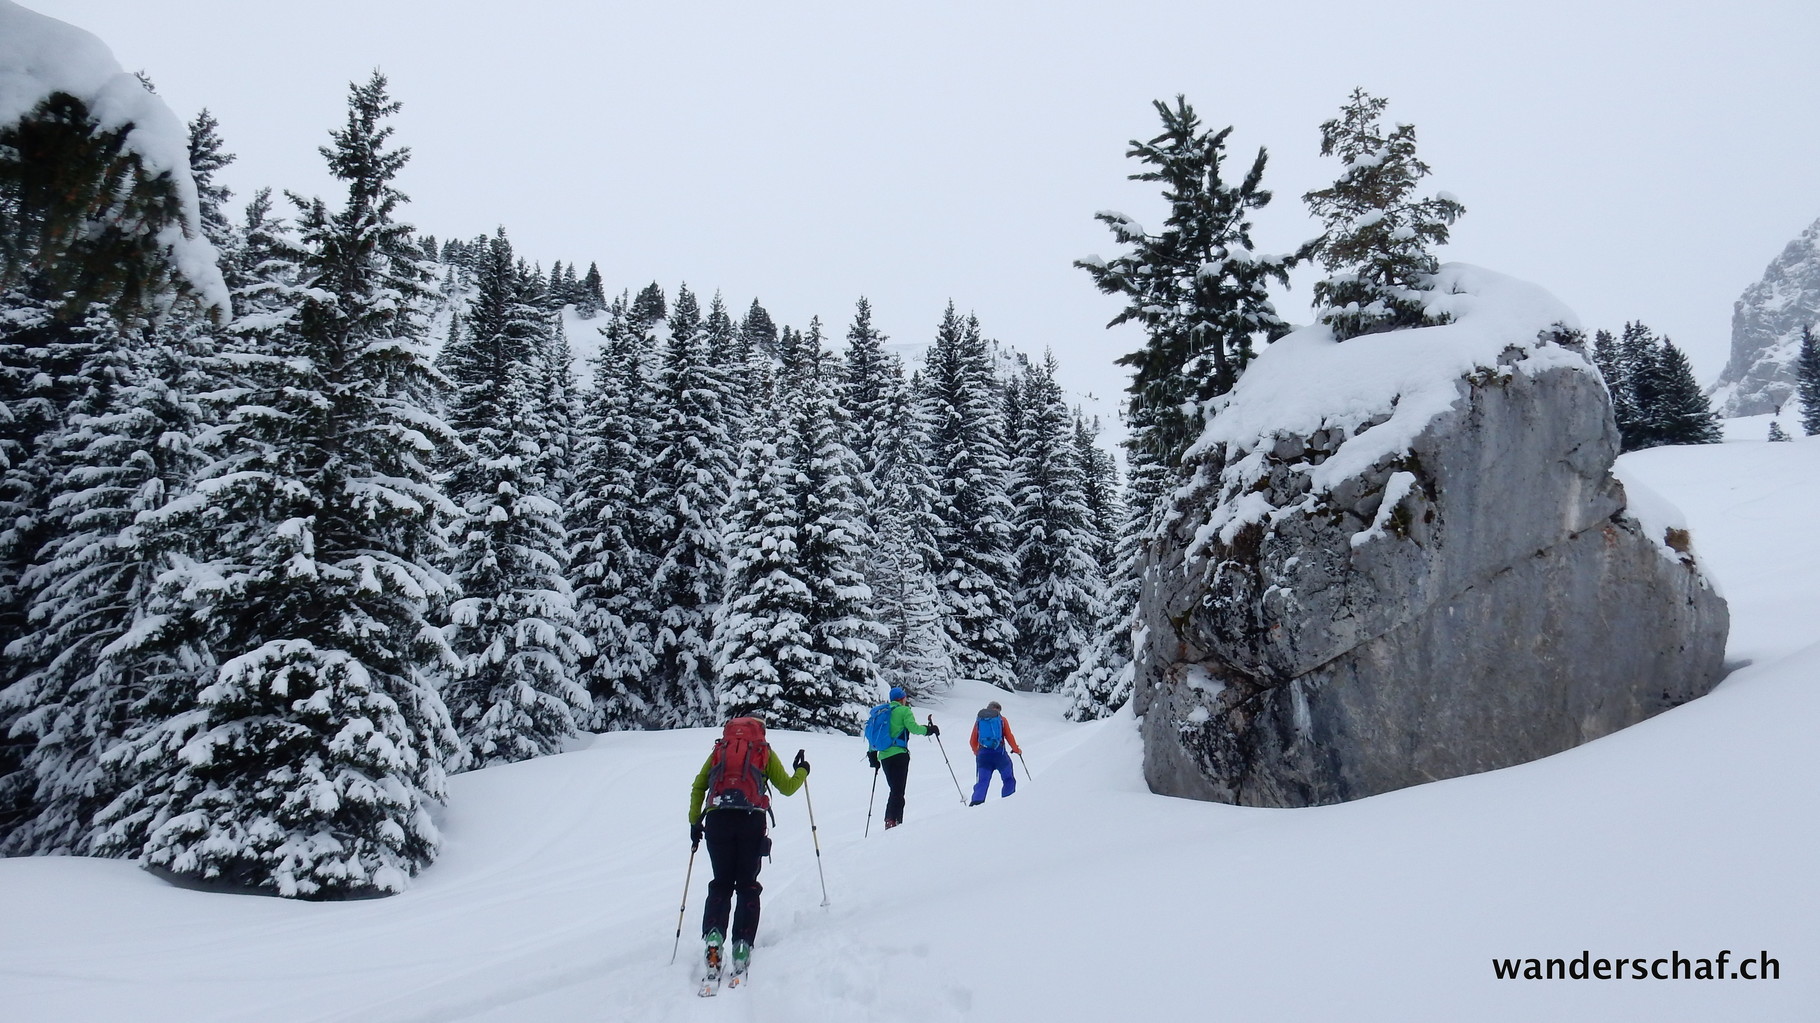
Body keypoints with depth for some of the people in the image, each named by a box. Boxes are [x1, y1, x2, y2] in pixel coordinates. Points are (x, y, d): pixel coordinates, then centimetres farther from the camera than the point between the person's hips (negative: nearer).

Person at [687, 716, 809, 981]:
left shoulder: (719, 750, 20)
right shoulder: (765, 751, 15)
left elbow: (698, 786, 13)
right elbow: (787, 787, 18)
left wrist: (695, 823, 17)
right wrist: (802, 771, 36)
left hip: (717, 819, 2)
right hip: (751, 820, -1)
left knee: (721, 883, 11)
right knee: (747, 885, 9)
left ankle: (713, 935, -10)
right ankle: (742, 944, -3)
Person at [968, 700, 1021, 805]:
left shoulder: (979, 720, 14)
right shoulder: (1002, 719, 7)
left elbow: (972, 742, 14)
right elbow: (1009, 737, 2)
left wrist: (977, 753, 31)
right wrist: (1016, 749, 17)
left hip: (983, 755, 2)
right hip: (999, 754, -2)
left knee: (983, 781, 4)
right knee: (1009, 780, 12)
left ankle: (977, 801, -17)